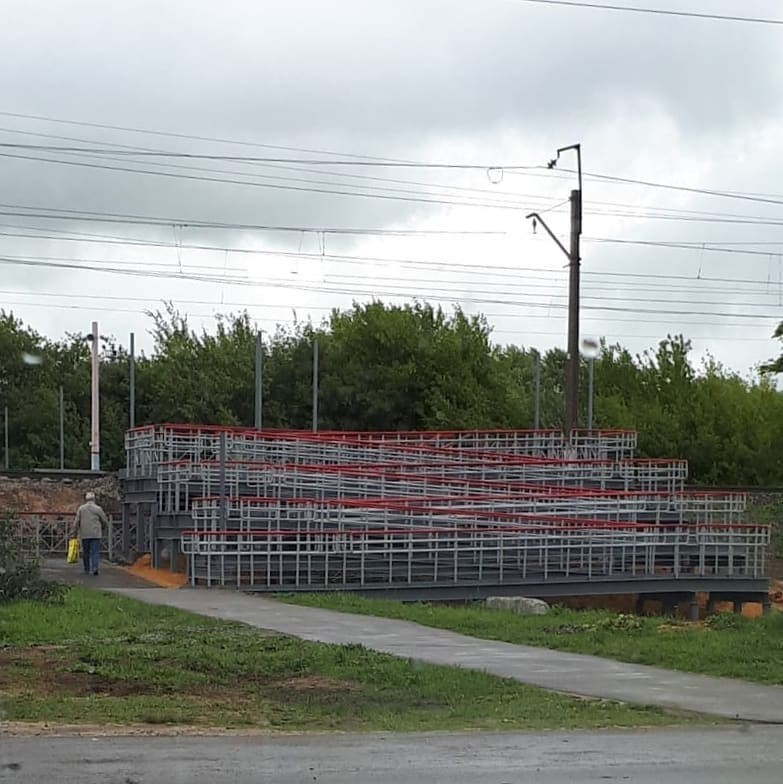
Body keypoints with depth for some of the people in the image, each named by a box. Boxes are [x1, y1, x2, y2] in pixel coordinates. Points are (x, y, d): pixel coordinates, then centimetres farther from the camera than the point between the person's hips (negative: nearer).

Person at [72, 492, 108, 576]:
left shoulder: (81, 508, 1)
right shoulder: (98, 509, -2)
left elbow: (76, 522, 0)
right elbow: (105, 521, 4)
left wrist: (75, 533, 8)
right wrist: (101, 527, 25)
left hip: (84, 534, 1)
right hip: (96, 534, -1)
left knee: (85, 553, 12)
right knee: (95, 552, -3)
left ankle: (86, 570, 18)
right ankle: (95, 568, -20)